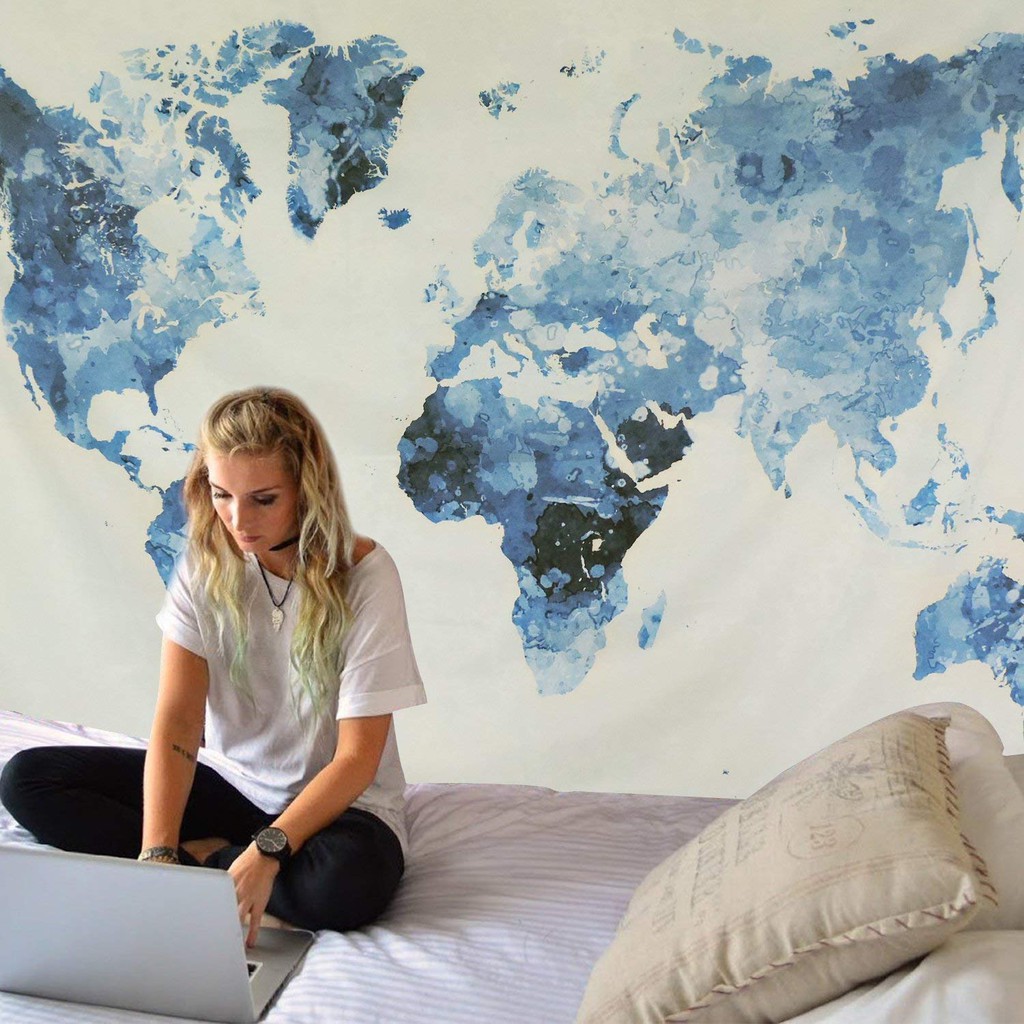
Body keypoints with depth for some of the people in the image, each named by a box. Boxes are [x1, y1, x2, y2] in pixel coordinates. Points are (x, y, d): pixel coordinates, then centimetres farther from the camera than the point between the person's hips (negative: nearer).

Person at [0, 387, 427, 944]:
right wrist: (157, 853, -26)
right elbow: (177, 719, -13)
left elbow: (358, 757, -18)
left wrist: (267, 851, -31)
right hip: (229, 779, 4)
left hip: (336, 799, -3)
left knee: (346, 884, -38)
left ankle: (201, 859, -12)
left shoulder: (364, 573, -19)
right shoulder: (205, 564, -7)